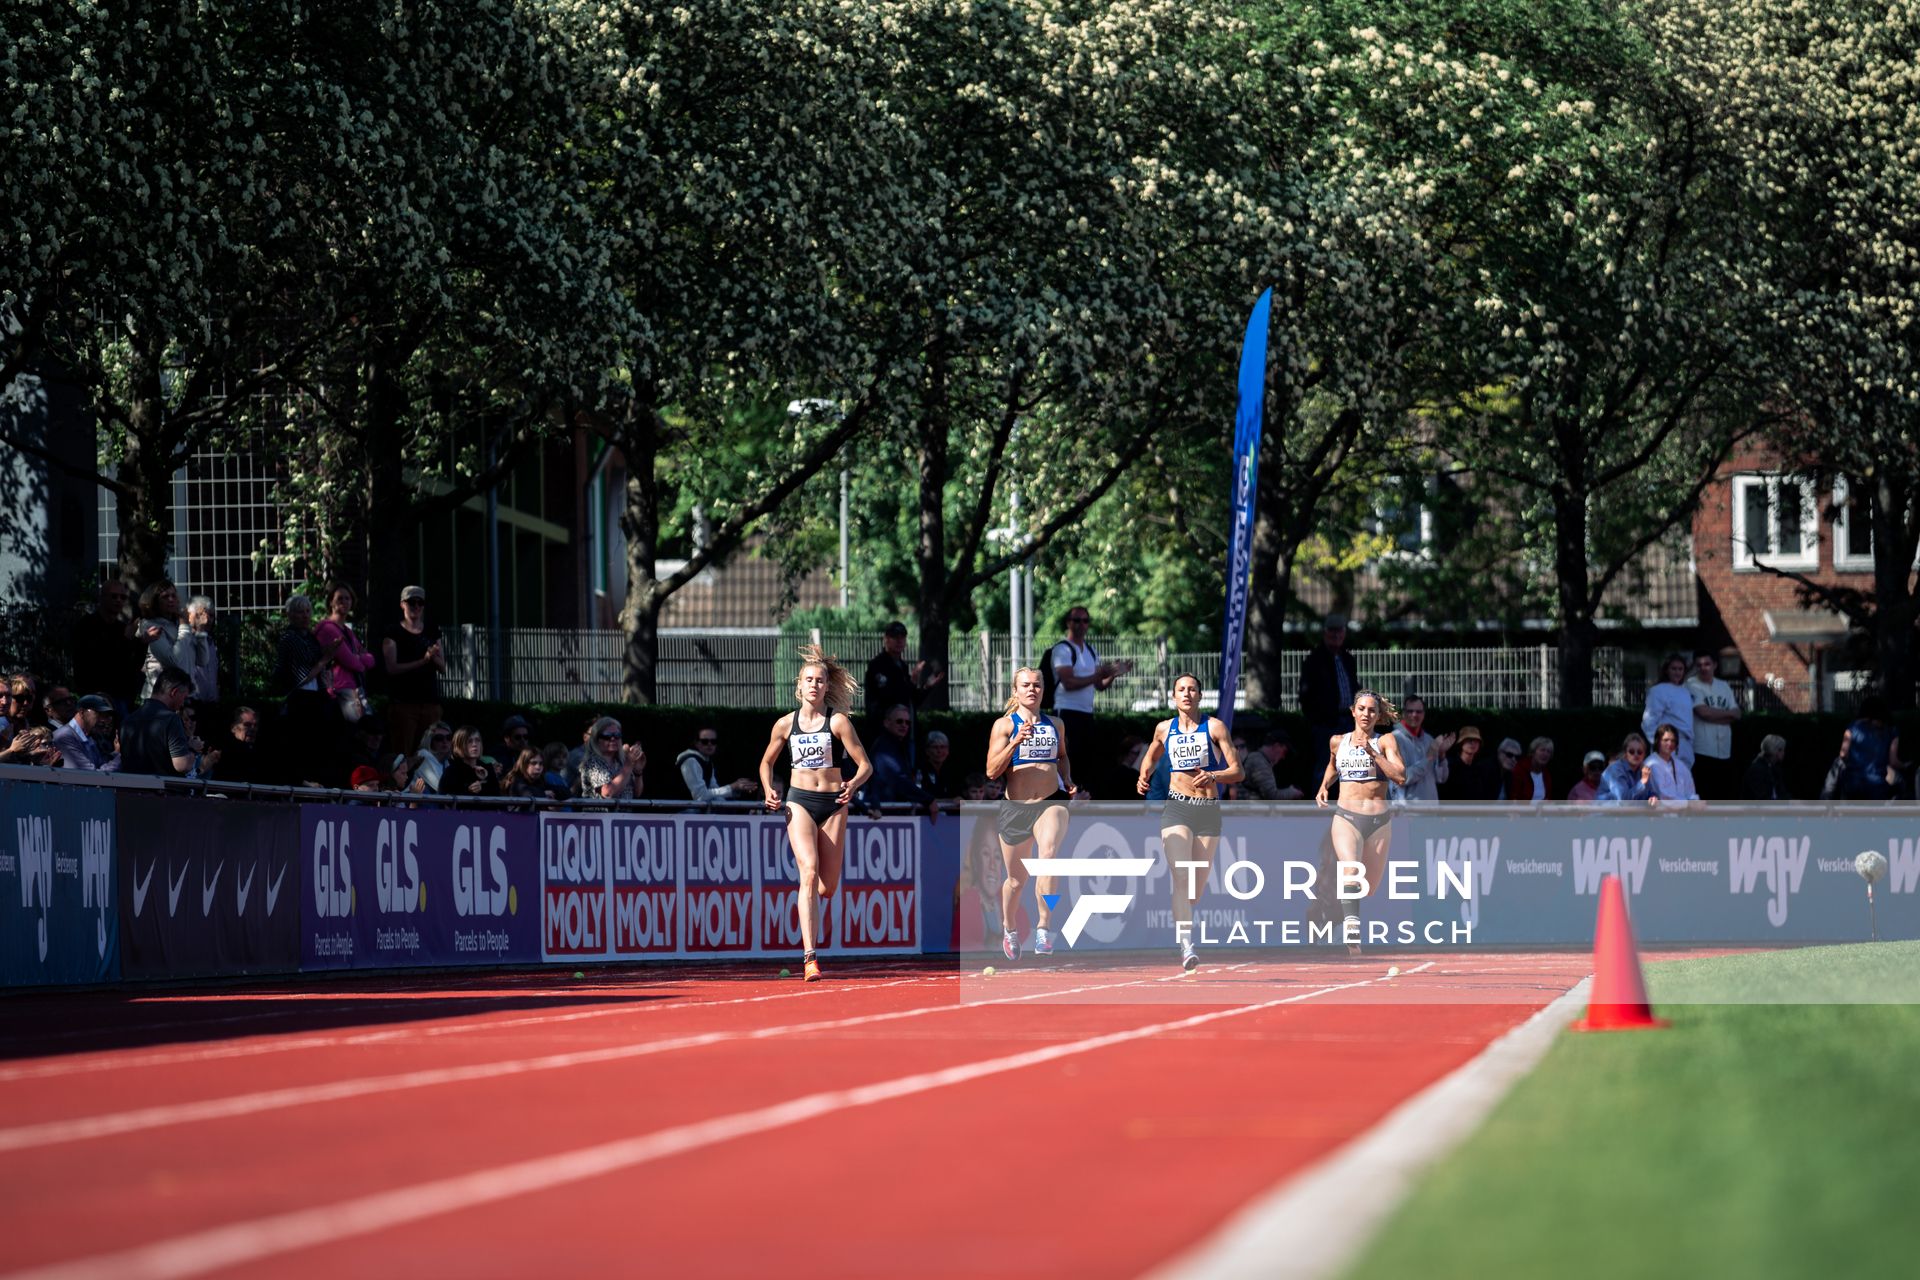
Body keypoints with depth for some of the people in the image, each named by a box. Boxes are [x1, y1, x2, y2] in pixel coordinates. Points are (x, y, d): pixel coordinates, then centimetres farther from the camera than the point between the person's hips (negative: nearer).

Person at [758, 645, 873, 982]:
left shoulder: (837, 721, -1)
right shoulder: (786, 724, 6)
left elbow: (865, 765, -3)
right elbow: (766, 762, 21)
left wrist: (853, 784, -23)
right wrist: (769, 790, 2)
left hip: (833, 803, 0)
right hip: (799, 802, 0)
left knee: (828, 886, 5)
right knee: (809, 873, -20)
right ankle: (810, 958, -26)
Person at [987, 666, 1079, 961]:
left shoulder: (1056, 724, 10)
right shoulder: (1004, 725, -1)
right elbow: (992, 770, -9)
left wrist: (1067, 782, 11)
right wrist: (1016, 742, -20)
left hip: (1051, 803, 1)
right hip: (1015, 807, -1)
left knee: (1048, 854, -30)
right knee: (1016, 879, 11)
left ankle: (1043, 927, -29)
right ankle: (1008, 929, 39)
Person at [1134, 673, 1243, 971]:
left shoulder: (1214, 727, 0)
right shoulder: (1164, 729, 7)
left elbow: (1237, 771, -3)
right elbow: (1151, 757, 28)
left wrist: (1213, 776, -22)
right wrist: (1143, 776, 7)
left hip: (1209, 811, 0)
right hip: (1177, 808, 0)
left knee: (1197, 887, 7)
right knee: (1182, 877, -20)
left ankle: (1177, 918, 40)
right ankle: (1187, 946, -29)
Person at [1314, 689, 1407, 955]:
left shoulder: (1386, 741, 2)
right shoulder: (1337, 741, 10)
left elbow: (1401, 777, -12)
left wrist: (1372, 752, -16)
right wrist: (1323, 786, 17)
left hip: (1378, 820, 1)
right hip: (1346, 817, -1)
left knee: (1368, 890, 9)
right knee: (1351, 868, -29)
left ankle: (1328, 890, 41)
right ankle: (1352, 935, -39)